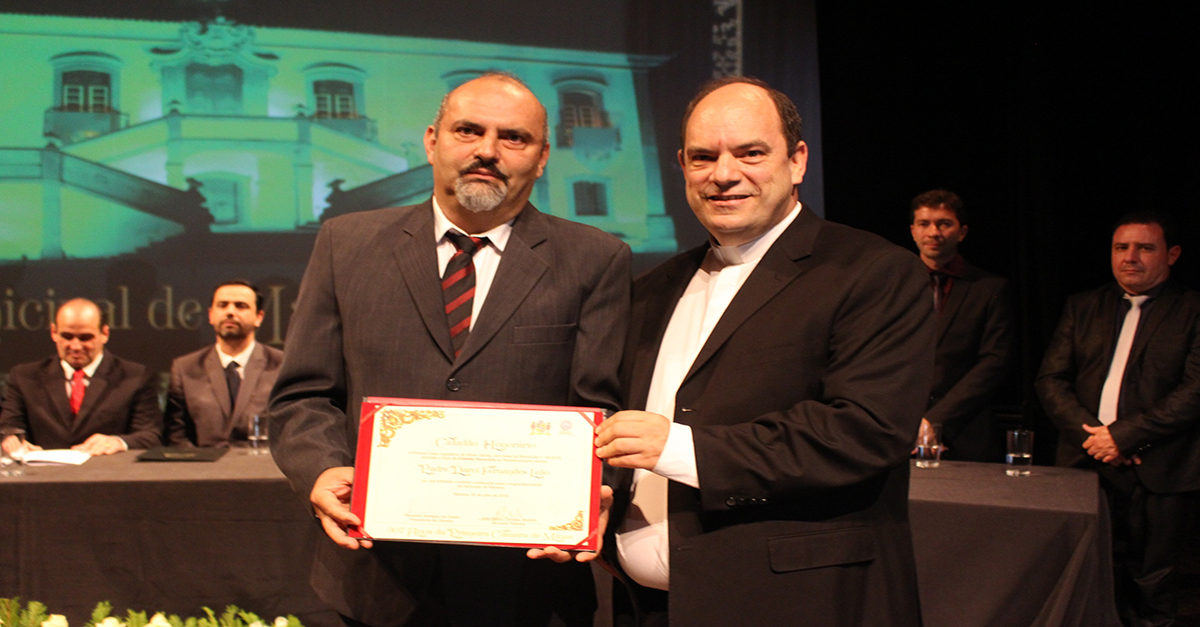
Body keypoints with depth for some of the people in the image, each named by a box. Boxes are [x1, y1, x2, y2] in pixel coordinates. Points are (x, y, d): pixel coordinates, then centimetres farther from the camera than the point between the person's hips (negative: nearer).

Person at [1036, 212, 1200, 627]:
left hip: (1158, 475, -3)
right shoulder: (1082, 307, 14)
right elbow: (1050, 379, 8)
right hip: (1085, 465, 3)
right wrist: (1090, 433, -8)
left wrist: (1124, 435, -13)